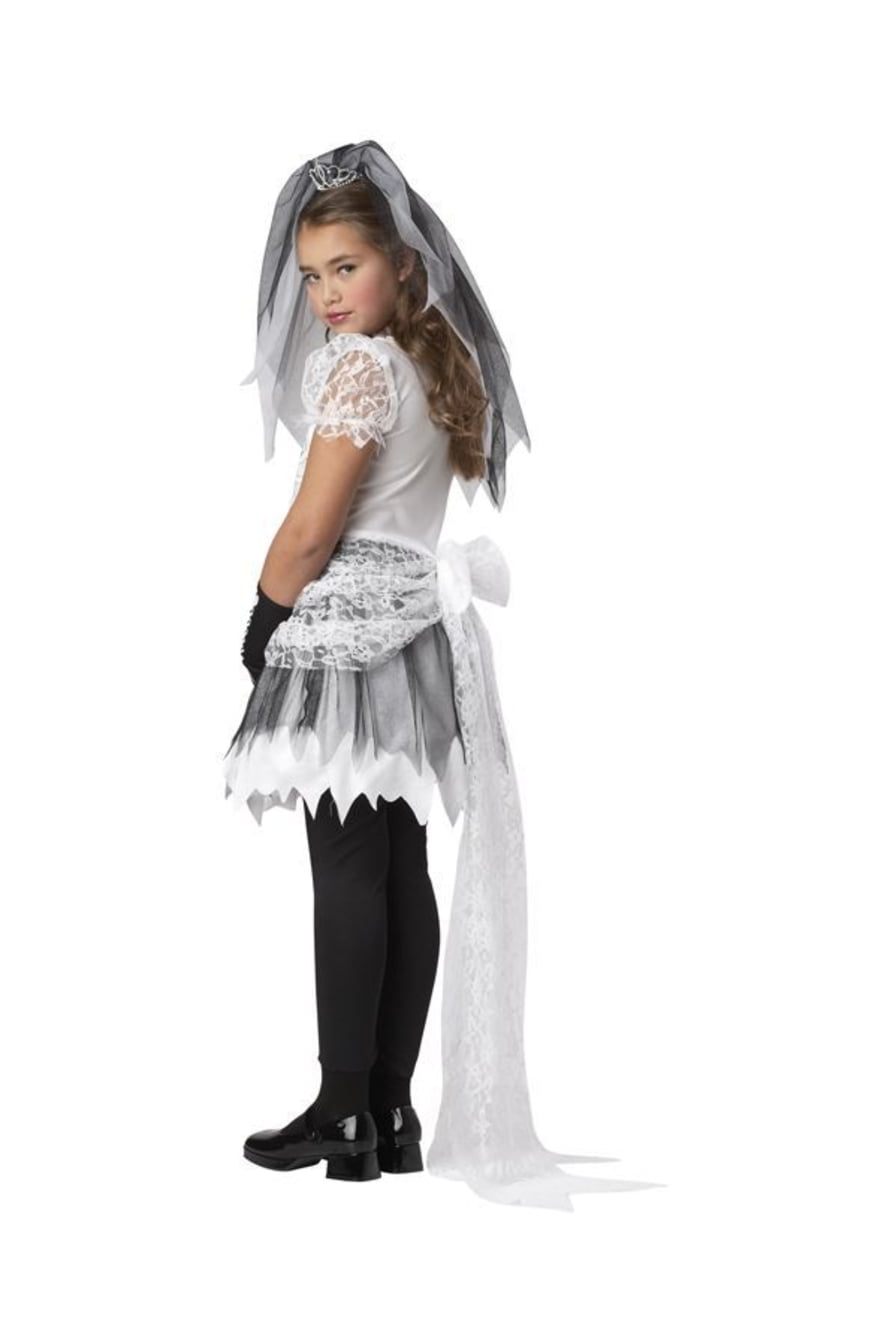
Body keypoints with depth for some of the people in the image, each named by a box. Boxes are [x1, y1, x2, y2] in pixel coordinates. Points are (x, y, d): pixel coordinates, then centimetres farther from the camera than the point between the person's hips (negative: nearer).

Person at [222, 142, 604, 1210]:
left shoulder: (359, 365, -13)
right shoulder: (439, 364, 14)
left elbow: (311, 529, -14)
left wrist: (262, 620, -2)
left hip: (352, 628, -9)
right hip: (419, 620, 9)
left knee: (347, 870, -6)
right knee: (401, 871, 7)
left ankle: (344, 1112, -3)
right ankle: (393, 1111, 11)